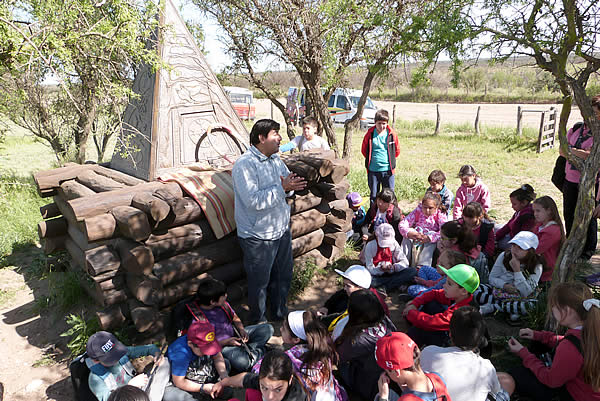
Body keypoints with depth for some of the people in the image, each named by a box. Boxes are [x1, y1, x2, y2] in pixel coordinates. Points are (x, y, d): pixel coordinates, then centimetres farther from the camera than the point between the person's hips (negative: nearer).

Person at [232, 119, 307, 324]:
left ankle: (280, 313, 44)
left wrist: (291, 185, -8)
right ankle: (258, 321, 31)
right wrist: (282, 187, -27)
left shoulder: (275, 159, 6)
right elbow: (254, 201, -29)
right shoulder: (244, 165, -20)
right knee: (259, 281, 9)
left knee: (283, 274, 22)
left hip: (281, 230, 8)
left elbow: (287, 183, 16)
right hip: (258, 236, -8)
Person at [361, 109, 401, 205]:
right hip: (373, 170, 0)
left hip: (387, 170, 0)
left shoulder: (391, 134, -2)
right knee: (374, 194, 10)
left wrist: (390, 160, 12)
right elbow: (364, 149, 12)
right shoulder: (370, 134, -2)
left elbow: (397, 150, 12)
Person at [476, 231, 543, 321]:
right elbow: (492, 278, 1)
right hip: (499, 291, 2)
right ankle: (512, 309, -19)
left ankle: (492, 307, -21)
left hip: (519, 298, -2)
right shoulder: (504, 256, -6)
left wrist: (517, 270, -27)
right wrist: (504, 285, -20)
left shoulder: (536, 266, -12)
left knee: (530, 305, -38)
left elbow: (526, 293, -21)